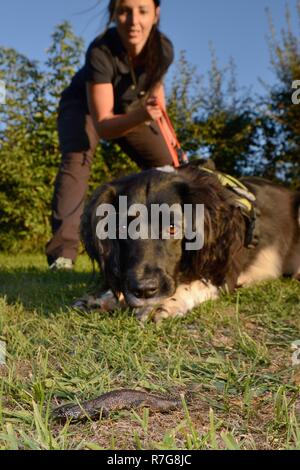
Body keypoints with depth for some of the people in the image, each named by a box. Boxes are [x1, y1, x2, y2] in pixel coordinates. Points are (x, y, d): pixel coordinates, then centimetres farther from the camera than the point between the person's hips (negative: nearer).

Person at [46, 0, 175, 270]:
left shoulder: (163, 49, -25)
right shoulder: (100, 52, -38)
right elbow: (102, 124, -42)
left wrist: (161, 125, 1)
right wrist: (141, 116, -59)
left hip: (130, 108, 5)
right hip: (84, 106, -4)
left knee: (164, 164, -6)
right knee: (77, 158, -32)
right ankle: (62, 252, -38)